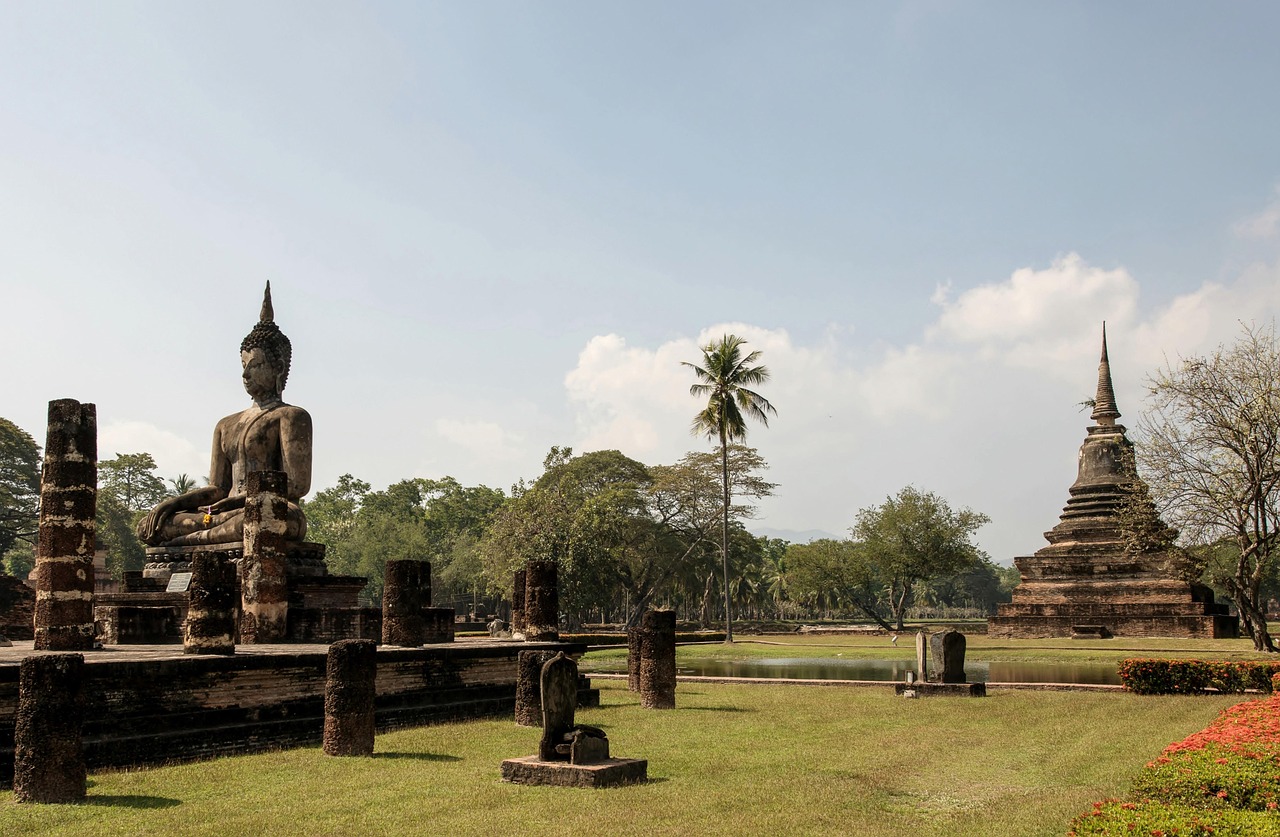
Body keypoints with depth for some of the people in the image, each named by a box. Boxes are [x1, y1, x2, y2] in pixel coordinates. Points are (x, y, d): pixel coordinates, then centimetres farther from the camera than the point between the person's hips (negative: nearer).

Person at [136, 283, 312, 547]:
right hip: (229, 511, 6)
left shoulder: (291, 417, 4)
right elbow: (217, 489, 20)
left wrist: (242, 499, -16)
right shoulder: (226, 426, 26)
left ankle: (191, 539, -31)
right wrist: (173, 502, 1)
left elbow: (297, 485, -8)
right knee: (148, 526, -11)